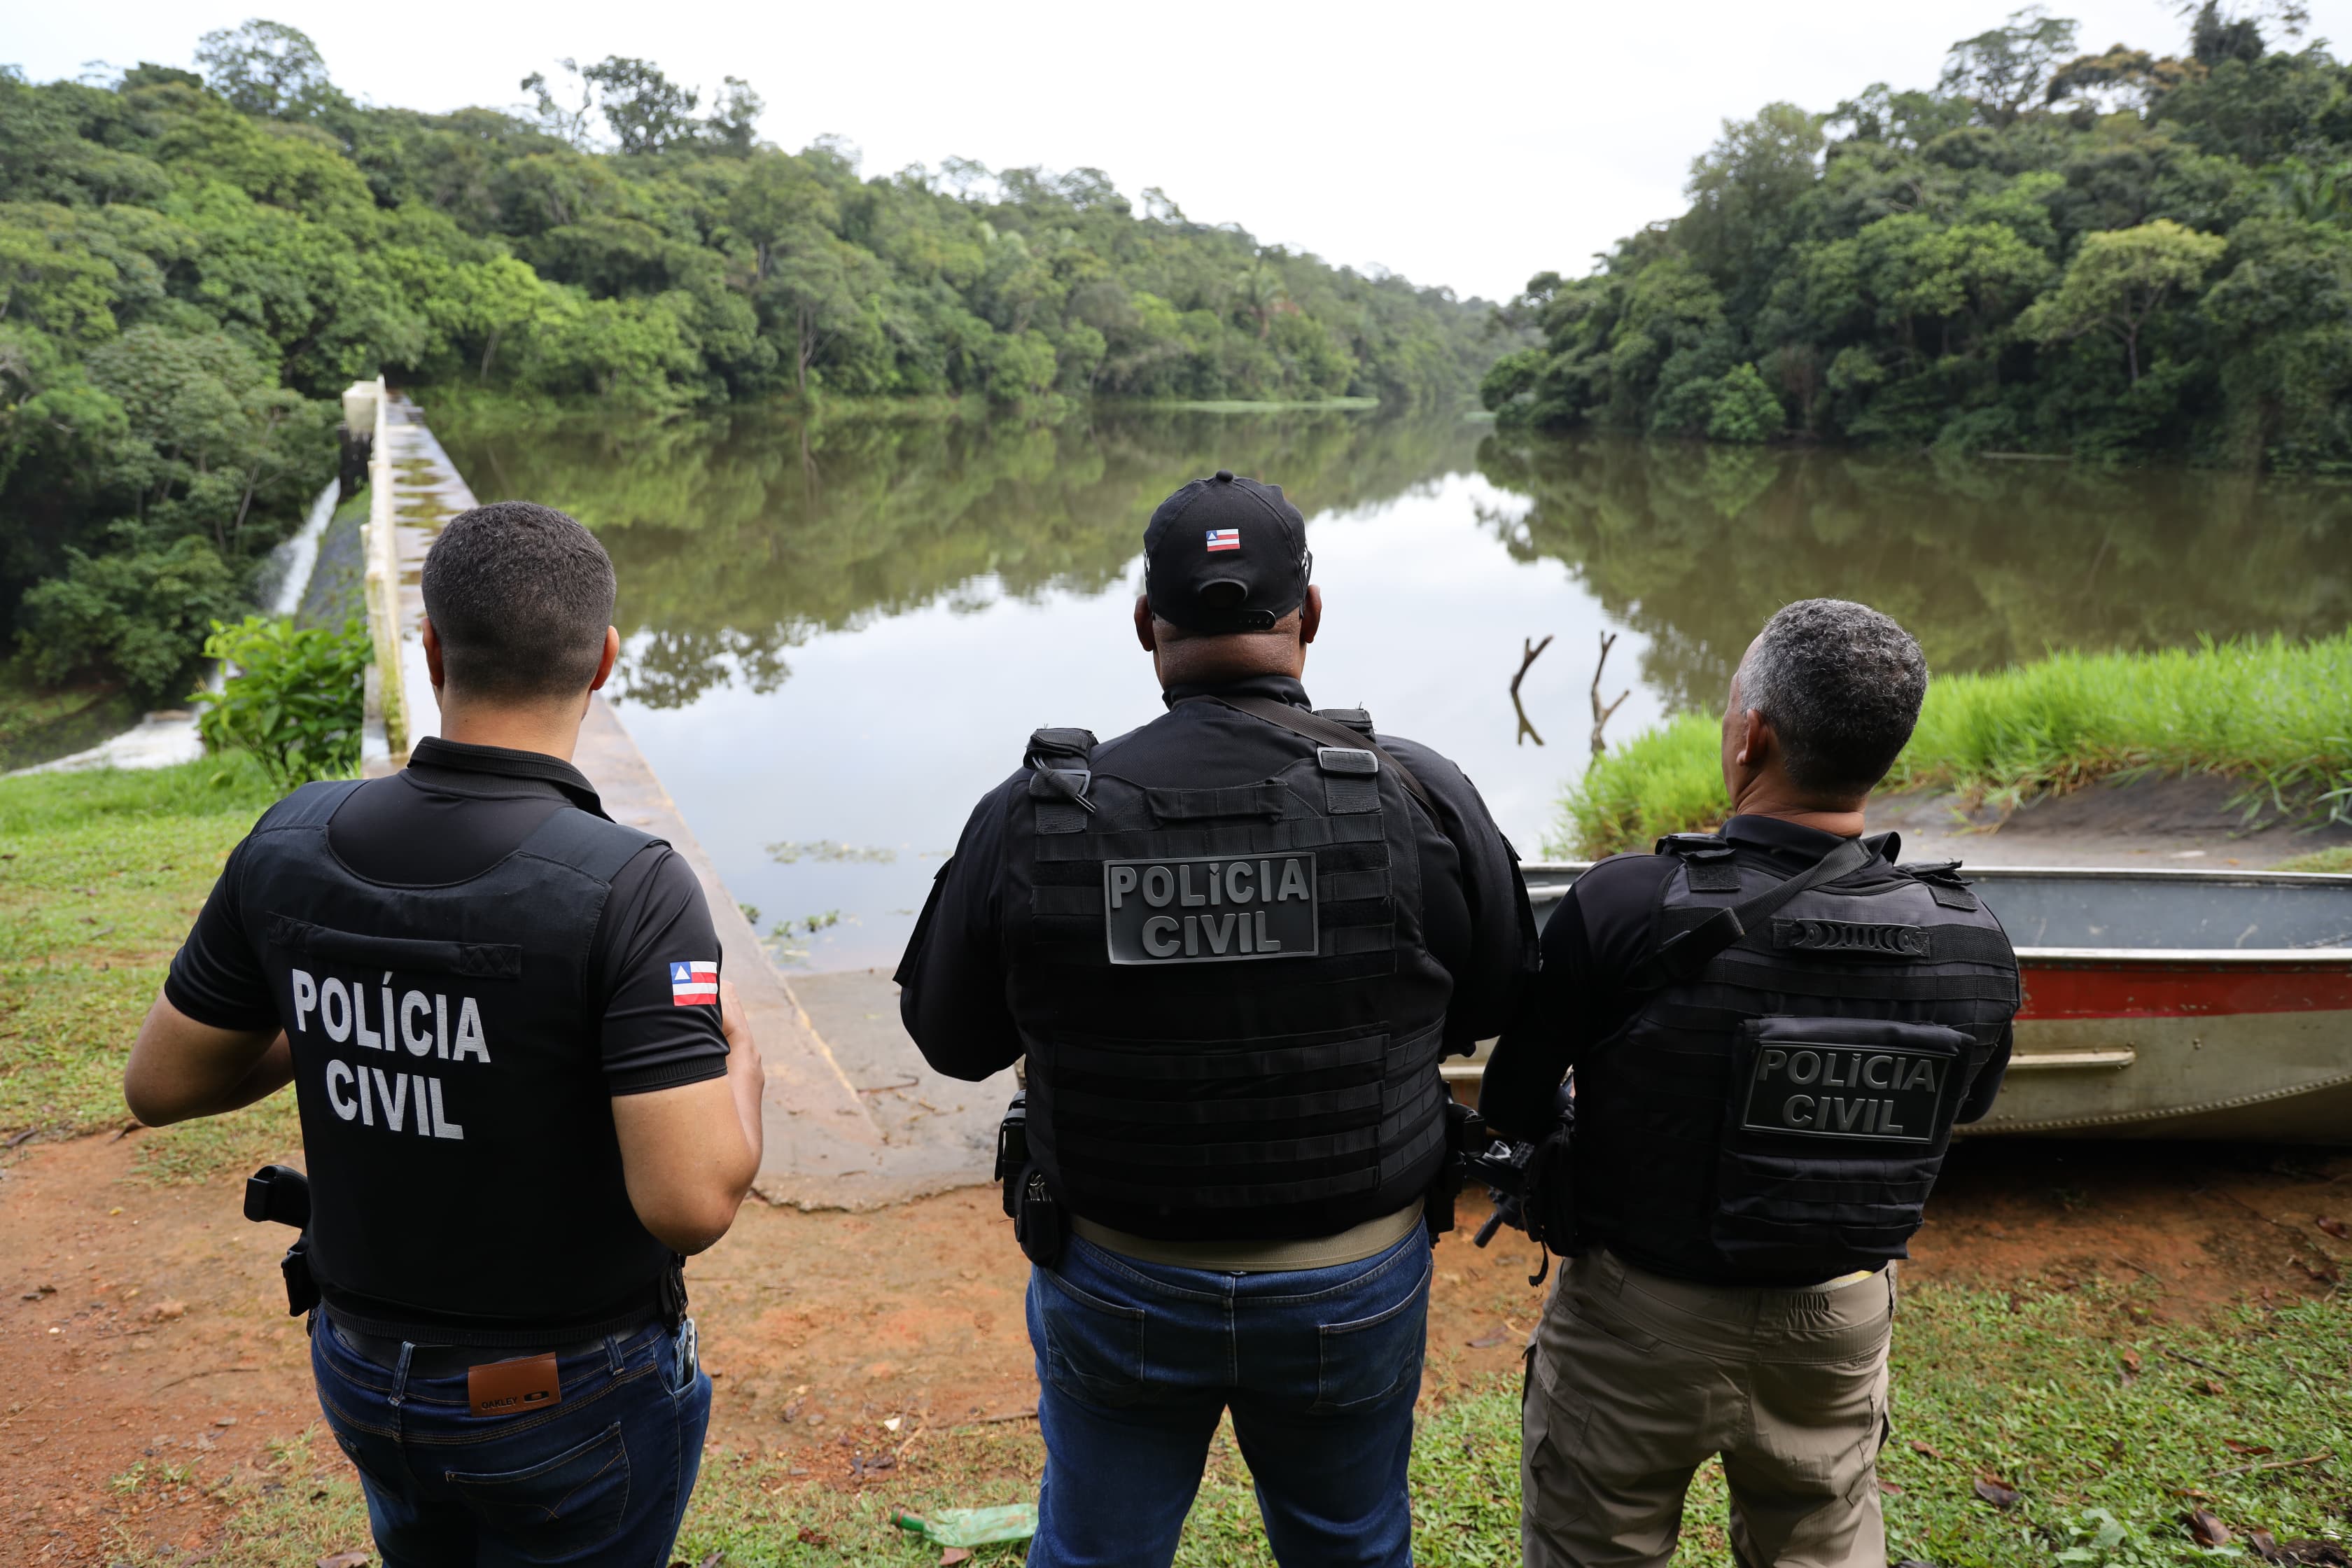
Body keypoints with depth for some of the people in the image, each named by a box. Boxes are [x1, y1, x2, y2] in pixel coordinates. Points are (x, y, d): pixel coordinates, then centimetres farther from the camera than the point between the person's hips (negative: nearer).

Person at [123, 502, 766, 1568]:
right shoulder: (630, 889, -28)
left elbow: (161, 1085, 0)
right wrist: (738, 1058, -12)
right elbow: (693, 1201, -31)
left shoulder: (290, 842, -12)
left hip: (364, 1369, 5)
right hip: (576, 1401, -4)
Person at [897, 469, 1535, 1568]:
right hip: (1354, 1293, 1)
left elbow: (951, 1039, -4)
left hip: (1117, 1292, 0)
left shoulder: (1029, 819, -17)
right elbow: (1499, 1007, -2)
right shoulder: (1423, 802, -17)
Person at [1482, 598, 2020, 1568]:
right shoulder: (1973, 947, -15)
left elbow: (1513, 1113, -17)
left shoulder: (1620, 909, -27)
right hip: (1840, 1319, 4)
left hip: (1639, 1319, -3)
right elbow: (1964, 1106, 5)